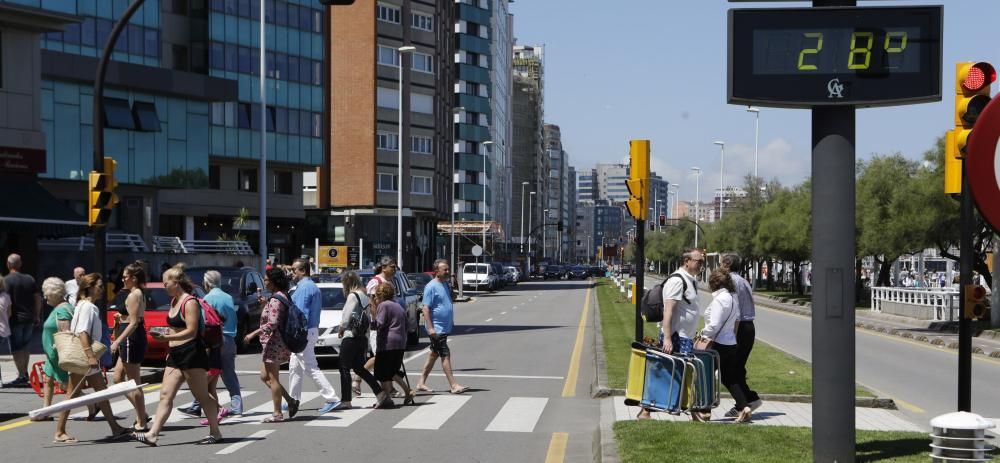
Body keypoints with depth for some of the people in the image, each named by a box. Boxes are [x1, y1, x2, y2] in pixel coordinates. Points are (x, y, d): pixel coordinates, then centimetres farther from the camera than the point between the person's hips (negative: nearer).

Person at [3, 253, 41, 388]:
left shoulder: (6, 280, -10)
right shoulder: (29, 279, 7)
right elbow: (38, 298, 9)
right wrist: (37, 316, 16)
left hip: (15, 319, -6)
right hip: (29, 318, 6)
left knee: (16, 348, -1)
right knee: (24, 346, 18)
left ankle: (22, 376, -5)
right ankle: (24, 373, 24)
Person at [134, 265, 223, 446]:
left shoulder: (190, 302, -13)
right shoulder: (174, 301, 15)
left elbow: (191, 331, -20)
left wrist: (166, 337, -25)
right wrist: (171, 349, 19)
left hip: (192, 354, -9)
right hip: (176, 355, 9)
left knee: (202, 396, -1)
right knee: (165, 395, 1)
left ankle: (215, 433, 10)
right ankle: (153, 434, -2)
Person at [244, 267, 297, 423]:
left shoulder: (276, 300, -18)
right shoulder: (282, 296, 13)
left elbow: (272, 324, -25)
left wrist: (253, 334, -21)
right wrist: (265, 304, 16)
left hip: (274, 342, -10)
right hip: (276, 343, 10)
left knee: (272, 378, -3)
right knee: (265, 376, 16)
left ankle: (277, 414, 2)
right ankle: (291, 402, 15)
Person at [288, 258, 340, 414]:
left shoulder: (304, 288, -17)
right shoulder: (312, 287, 15)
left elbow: (301, 313, -23)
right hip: (312, 330, 11)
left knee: (310, 368, -9)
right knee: (294, 367, 17)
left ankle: (332, 398, -11)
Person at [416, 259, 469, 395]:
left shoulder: (445, 284, 13)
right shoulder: (431, 287, -14)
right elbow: (426, 308, -17)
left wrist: (451, 322, 23)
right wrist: (430, 328, -23)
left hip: (445, 327, 9)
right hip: (437, 328, -9)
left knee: (434, 354, 13)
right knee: (445, 355, -9)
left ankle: (421, 383, 21)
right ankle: (454, 385, -8)